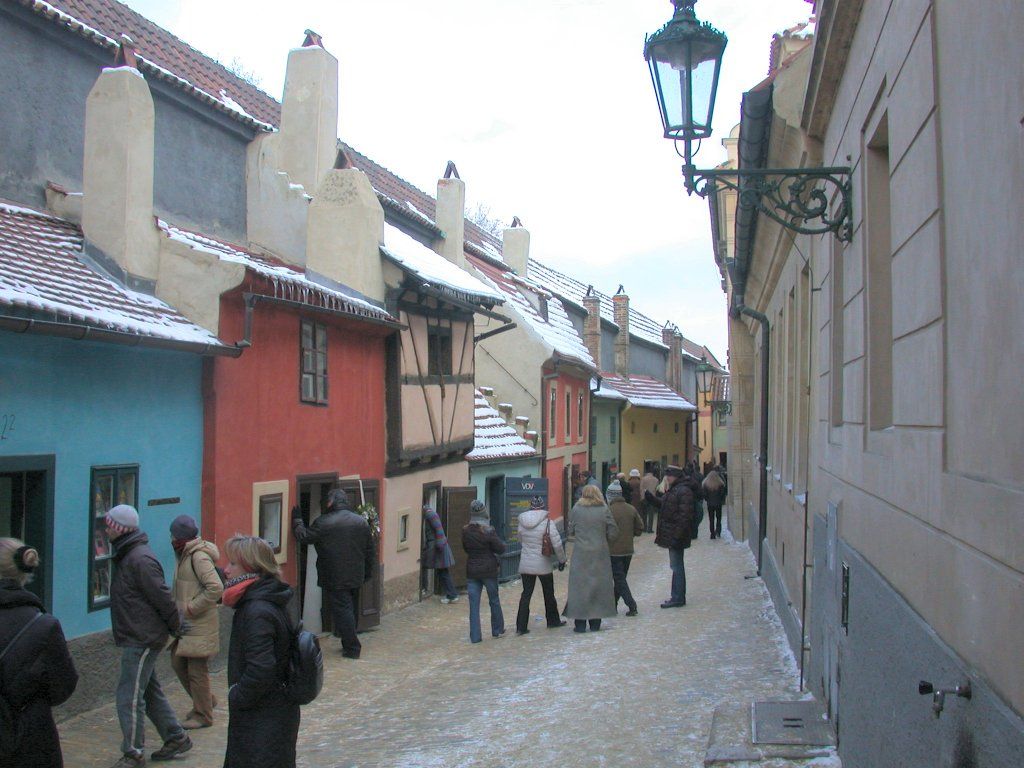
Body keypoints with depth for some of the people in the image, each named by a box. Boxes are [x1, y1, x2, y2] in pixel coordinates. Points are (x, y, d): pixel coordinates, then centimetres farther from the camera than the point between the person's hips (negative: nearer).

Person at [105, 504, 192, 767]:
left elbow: (162, 597, -21)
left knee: (130, 696, -4)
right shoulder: (126, 555, 11)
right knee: (150, 692, 17)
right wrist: (176, 626, 17)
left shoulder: (140, 559, -21)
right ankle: (176, 738, 26)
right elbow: (161, 598, 17)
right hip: (136, 638, 10)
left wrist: (176, 626, -11)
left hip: (142, 639, -10)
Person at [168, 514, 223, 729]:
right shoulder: (185, 555, 11)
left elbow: (216, 588, -27)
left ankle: (203, 715, 13)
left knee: (197, 671, 0)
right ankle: (206, 701, 31)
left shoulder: (199, 557, -19)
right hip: (185, 623, 10)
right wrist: (177, 609, 10)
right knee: (178, 663, 16)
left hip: (200, 625, -10)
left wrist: (192, 608, -21)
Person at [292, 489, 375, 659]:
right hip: (356, 577, 5)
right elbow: (371, 551, 9)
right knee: (352, 609, 16)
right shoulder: (362, 522, 5)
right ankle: (351, 644, 23)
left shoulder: (323, 523, -13)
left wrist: (296, 520, 10)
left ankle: (352, 648, -1)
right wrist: (368, 573, 18)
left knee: (342, 610, -1)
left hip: (334, 579, -5)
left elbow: (303, 537, -5)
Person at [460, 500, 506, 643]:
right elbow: (500, 549, -10)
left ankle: (475, 636, 2)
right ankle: (497, 630, 27)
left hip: (471, 571, 3)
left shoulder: (465, 531, -4)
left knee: (473, 605, 5)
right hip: (489, 570, -3)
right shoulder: (488, 531, -16)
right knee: (494, 601, 15)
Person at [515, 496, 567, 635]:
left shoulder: (522, 522, -2)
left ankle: (521, 626, 1)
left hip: (526, 565, 3)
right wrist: (562, 560, -1)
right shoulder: (548, 522, -13)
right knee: (549, 593, 15)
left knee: (526, 594, 7)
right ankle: (553, 620, 29)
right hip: (543, 565, -3)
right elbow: (557, 544, -14)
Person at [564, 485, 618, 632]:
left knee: (579, 587, 5)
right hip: (600, 553, 0)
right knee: (598, 585, 10)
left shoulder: (576, 510, -3)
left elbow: (570, 531, 5)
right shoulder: (604, 510, -4)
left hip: (580, 554, 0)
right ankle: (595, 623, 13)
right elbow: (613, 532, -2)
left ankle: (580, 623, 3)